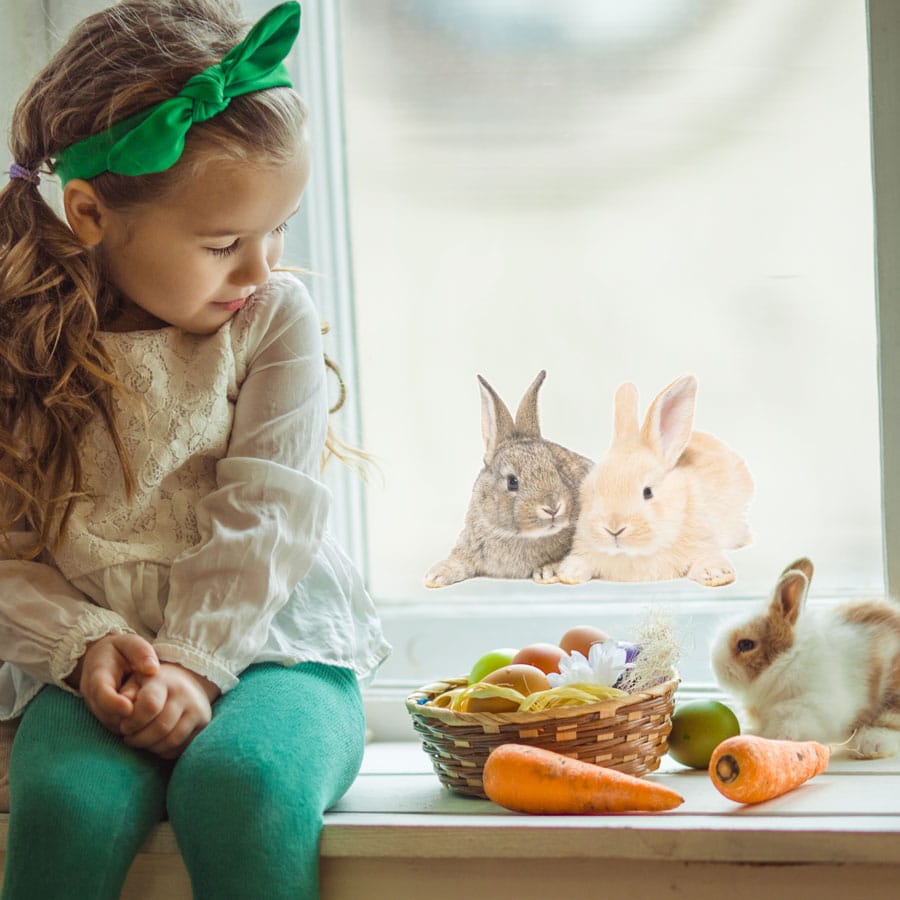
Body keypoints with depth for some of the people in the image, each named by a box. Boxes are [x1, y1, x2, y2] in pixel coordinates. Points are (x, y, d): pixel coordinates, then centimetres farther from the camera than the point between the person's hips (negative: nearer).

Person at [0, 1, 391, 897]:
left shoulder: (274, 318, -1)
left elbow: (260, 519, -7)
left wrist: (193, 662, -18)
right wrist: (84, 644, -16)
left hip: (268, 642, 0)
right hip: (92, 660, 1)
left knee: (244, 783, -33)